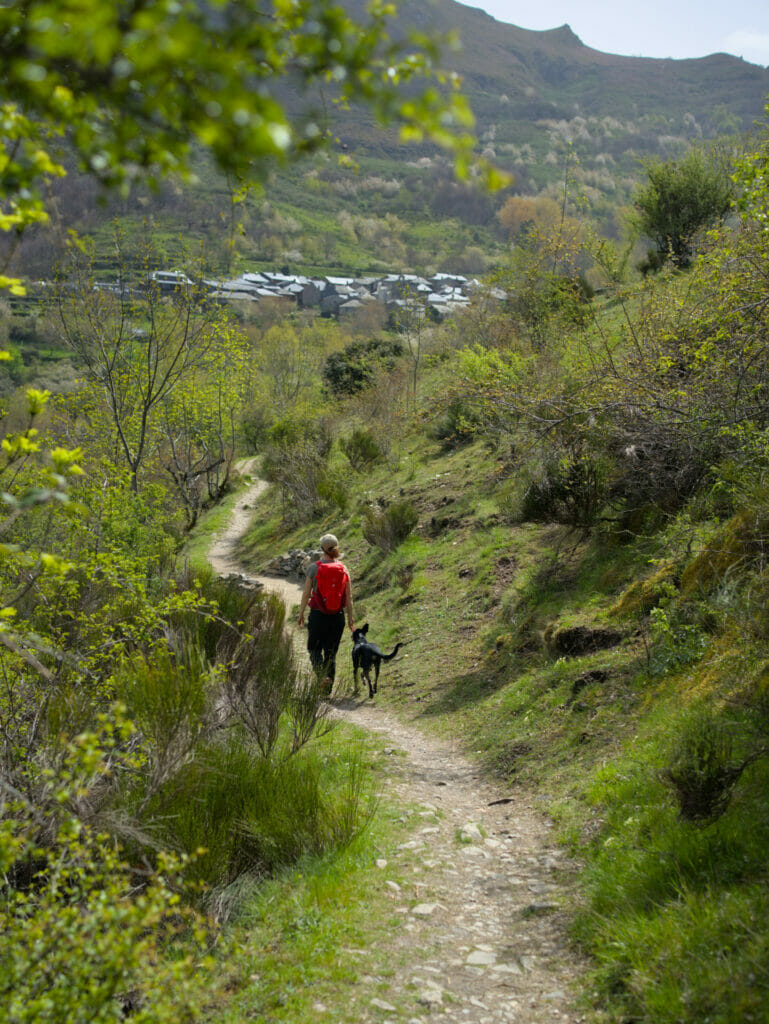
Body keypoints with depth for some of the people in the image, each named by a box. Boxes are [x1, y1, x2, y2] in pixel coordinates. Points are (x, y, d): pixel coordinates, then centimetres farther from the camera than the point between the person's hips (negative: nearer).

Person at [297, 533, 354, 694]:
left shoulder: (314, 567, -8)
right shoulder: (343, 569, 0)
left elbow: (306, 593, -6)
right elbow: (349, 597, 2)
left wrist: (301, 613, 5)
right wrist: (350, 618, 10)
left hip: (318, 615, -3)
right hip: (338, 616, 3)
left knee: (314, 649, 12)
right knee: (331, 652, 12)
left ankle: (322, 675, -14)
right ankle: (328, 688, 13)